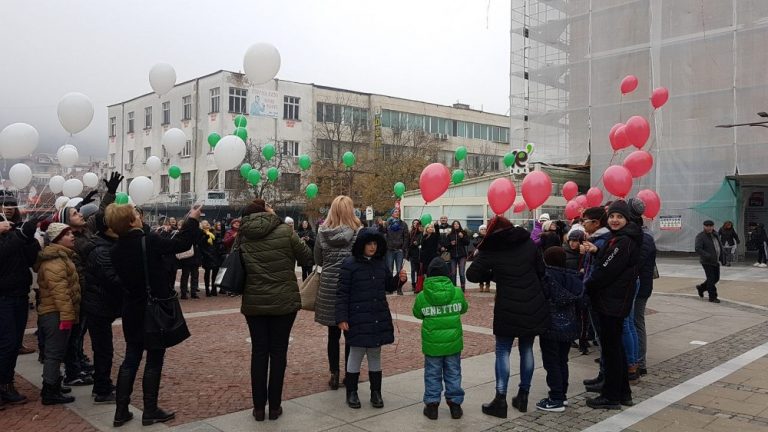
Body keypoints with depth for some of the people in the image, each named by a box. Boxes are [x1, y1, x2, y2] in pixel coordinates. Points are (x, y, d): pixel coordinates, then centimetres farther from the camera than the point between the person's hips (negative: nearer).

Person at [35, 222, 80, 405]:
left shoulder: (61, 257, 17)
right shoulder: (54, 261, -18)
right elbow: (60, 291, -25)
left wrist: (70, 313, 25)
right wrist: (67, 315, -26)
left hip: (55, 313, 11)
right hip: (56, 314, -11)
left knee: (55, 352, 17)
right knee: (55, 353, -4)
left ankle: (52, 388, 27)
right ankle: (50, 393, 3)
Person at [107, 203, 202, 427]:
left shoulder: (117, 249, 0)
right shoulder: (148, 241, -21)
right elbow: (181, 244, -14)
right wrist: (192, 220, 0)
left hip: (133, 310, 6)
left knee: (130, 360, 15)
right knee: (154, 361, 5)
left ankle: (121, 411, 18)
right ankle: (150, 411, 13)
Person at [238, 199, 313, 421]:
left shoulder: (243, 237, -1)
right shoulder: (285, 231, -10)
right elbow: (307, 257, -1)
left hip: (254, 302, 2)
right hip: (284, 301, -2)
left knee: (258, 352, 10)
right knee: (278, 352, 8)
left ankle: (259, 407, 14)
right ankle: (274, 406, 14)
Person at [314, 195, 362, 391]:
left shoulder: (322, 232, -2)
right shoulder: (359, 232, -10)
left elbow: (317, 261, 8)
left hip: (329, 287, 2)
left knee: (333, 333, 12)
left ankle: (334, 375, 17)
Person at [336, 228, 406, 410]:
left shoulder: (380, 264, 7)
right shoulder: (349, 264, -9)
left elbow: (389, 286, 19)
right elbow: (342, 293, -9)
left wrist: (399, 279, -2)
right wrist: (341, 318, -13)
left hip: (379, 318, 5)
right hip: (358, 318, -5)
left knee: (375, 354, 13)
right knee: (356, 354, 5)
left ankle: (376, 392, 24)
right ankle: (351, 392, 20)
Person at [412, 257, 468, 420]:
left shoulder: (421, 296, -12)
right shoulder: (457, 292, -9)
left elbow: (417, 314, 5)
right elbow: (464, 308, 9)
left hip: (432, 343, -1)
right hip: (453, 341, 1)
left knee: (432, 374, 13)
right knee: (453, 373, 15)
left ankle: (432, 404, 18)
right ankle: (455, 404, 22)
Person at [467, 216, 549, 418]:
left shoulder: (491, 249, -4)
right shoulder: (529, 243, 4)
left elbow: (472, 275, -6)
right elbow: (541, 271, 10)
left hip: (508, 309, -3)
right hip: (533, 306, 3)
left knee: (503, 351, 6)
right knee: (526, 349, 15)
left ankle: (500, 400, 2)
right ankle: (523, 395, 21)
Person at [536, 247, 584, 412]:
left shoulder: (546, 277, -17)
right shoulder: (573, 277, 3)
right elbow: (578, 300, 10)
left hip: (551, 327, -7)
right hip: (569, 326, 7)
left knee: (551, 363, 0)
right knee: (562, 361, 17)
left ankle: (556, 400, 3)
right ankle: (562, 394, 26)